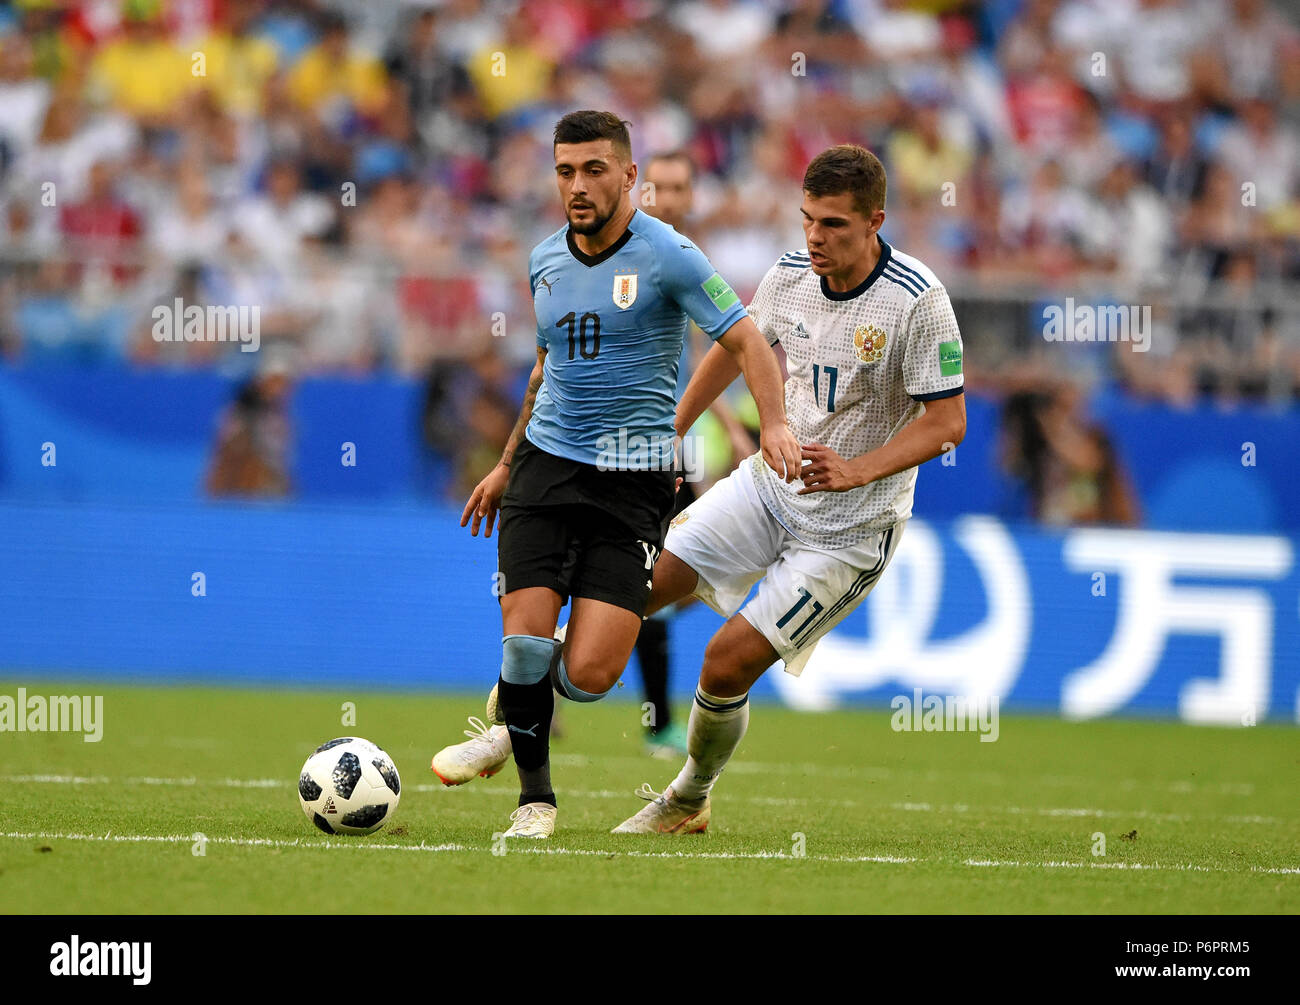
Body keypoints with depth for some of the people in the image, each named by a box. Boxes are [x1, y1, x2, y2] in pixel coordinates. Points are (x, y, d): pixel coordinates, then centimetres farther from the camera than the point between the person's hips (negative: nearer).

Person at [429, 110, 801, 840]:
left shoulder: (666, 256, -8)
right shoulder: (545, 259, 10)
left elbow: (747, 342, -8)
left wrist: (775, 422, -25)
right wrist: (507, 464, 28)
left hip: (634, 478, -4)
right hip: (546, 465, 4)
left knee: (588, 674, -13)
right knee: (525, 641, -11)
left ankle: (517, 712, 22)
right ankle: (536, 795, 10)